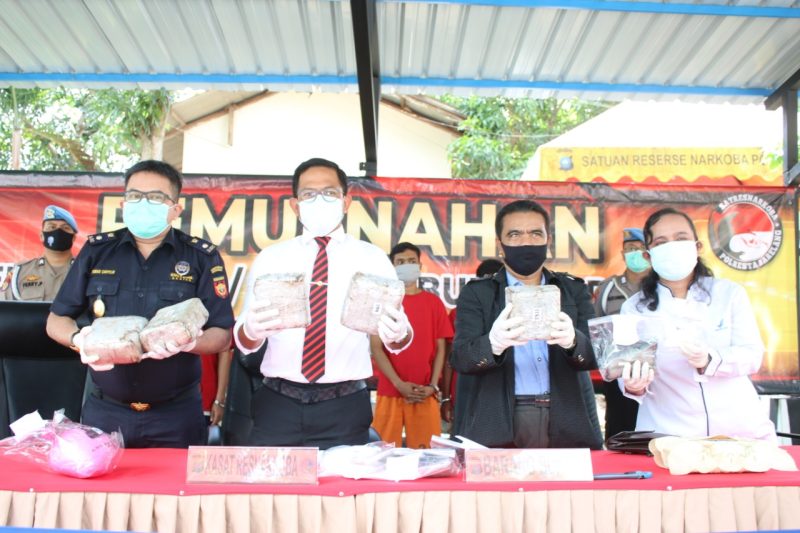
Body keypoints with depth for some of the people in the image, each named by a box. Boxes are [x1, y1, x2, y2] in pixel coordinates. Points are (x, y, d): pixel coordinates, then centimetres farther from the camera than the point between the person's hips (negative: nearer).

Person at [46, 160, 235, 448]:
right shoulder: (97, 251, 4)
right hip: (104, 413, 2)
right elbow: (56, 320, 10)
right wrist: (79, 339, -12)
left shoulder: (202, 257, -3)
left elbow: (221, 335, -4)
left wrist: (186, 343, -25)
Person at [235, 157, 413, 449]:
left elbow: (399, 339, -4)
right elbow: (244, 341, 1)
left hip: (345, 406, 0)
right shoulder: (269, 258, 6)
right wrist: (250, 330, -22)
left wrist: (398, 333, -27)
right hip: (278, 403, 1)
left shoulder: (372, 258, 4)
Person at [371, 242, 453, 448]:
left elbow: (440, 348, 6)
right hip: (390, 391, -1)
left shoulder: (433, 302, 7)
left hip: (425, 393, 1)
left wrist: (433, 386, -6)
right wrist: (398, 383, -11)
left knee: (425, 450, 5)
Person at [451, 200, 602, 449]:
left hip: (567, 425, 2)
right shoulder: (476, 293, 5)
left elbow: (598, 351, 0)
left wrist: (572, 341, -23)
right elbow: (460, 357, -7)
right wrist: (493, 343, -29)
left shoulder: (574, 290, 10)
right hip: (496, 429, -2)